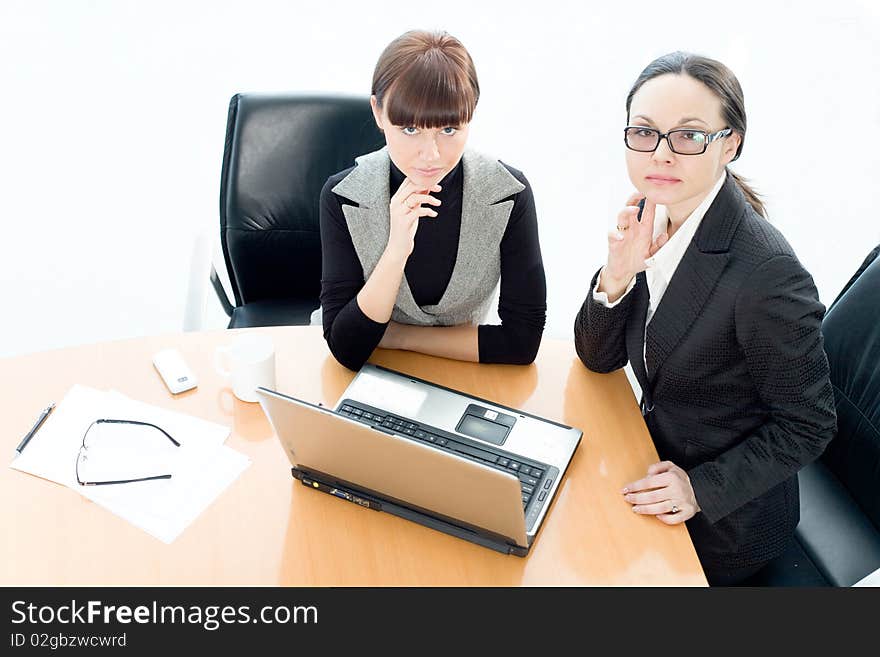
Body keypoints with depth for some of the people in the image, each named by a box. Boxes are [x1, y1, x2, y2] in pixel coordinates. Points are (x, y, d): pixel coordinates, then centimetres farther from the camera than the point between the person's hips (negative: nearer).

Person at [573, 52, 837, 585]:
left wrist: (703, 488, -21)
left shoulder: (766, 273, -29)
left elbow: (807, 425, -16)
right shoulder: (650, 220, -8)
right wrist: (617, 275, -20)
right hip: (659, 464, 6)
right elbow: (599, 358, -4)